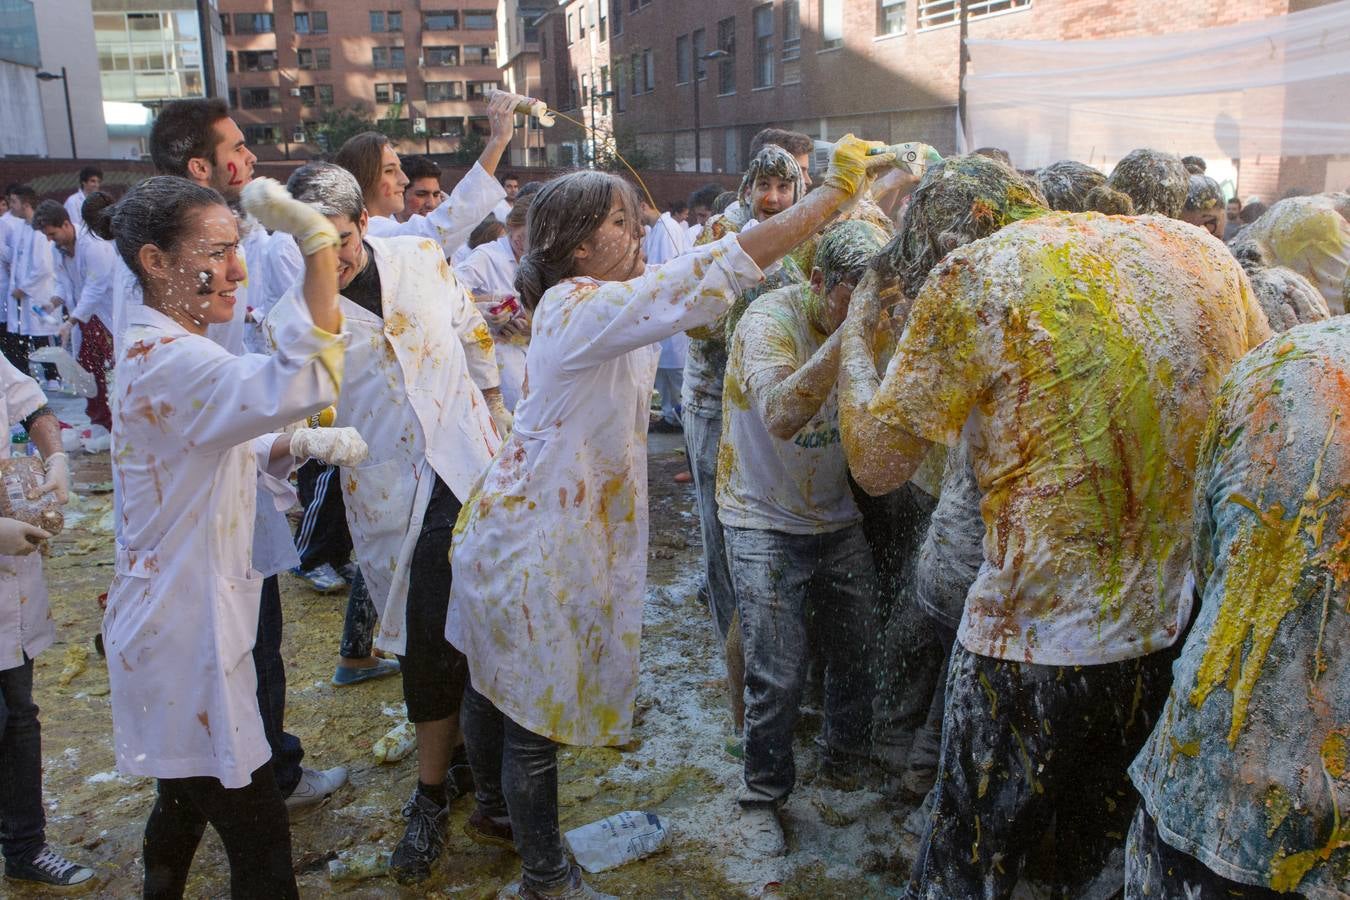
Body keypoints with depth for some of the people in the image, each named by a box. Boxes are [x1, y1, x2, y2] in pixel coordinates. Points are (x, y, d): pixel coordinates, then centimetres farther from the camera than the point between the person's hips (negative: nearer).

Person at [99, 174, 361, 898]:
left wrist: (295, 445, -3)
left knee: (187, 798, 28)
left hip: (177, 616, 10)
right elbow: (300, 386, -44)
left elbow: (216, 452, 16)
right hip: (187, 632, -10)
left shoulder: (156, 348, 8)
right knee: (260, 841, 1)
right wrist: (320, 247, -48)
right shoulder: (170, 361, -25)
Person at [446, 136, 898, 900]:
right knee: (538, 706, 5)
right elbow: (712, 272, -32)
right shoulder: (587, 309, -23)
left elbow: (689, 291, 7)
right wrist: (837, 188, -29)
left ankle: (494, 803, 48)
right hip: (541, 542, -10)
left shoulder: (577, 305, 9)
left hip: (516, 519, 10)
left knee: (500, 679, 26)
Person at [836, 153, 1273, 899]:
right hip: (1192, 626, 6)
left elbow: (876, 464, -9)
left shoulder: (971, 275, -11)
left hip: (1042, 637, -5)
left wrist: (857, 328, 5)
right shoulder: (1201, 251, 5)